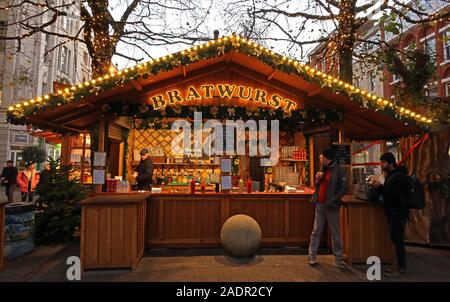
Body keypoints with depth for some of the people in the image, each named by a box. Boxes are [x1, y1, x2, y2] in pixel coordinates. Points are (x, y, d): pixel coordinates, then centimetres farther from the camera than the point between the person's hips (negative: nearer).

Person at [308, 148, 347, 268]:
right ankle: (311, 256, 16)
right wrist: (317, 179, -1)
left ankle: (338, 258, 21)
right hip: (319, 204, 6)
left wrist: (333, 200, -19)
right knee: (316, 231, 9)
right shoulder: (323, 169, 12)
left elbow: (343, 188, -14)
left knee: (335, 233, 7)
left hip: (331, 206, -6)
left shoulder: (338, 170, -9)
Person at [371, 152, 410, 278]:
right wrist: (379, 186, 2)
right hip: (393, 214, 9)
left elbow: (395, 195, -23)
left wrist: (380, 186, -22)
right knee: (396, 240, 13)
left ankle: (401, 268, 8)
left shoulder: (400, 176, -15)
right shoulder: (391, 175, 15)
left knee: (398, 241, -2)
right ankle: (400, 265, 23)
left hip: (398, 214, -9)